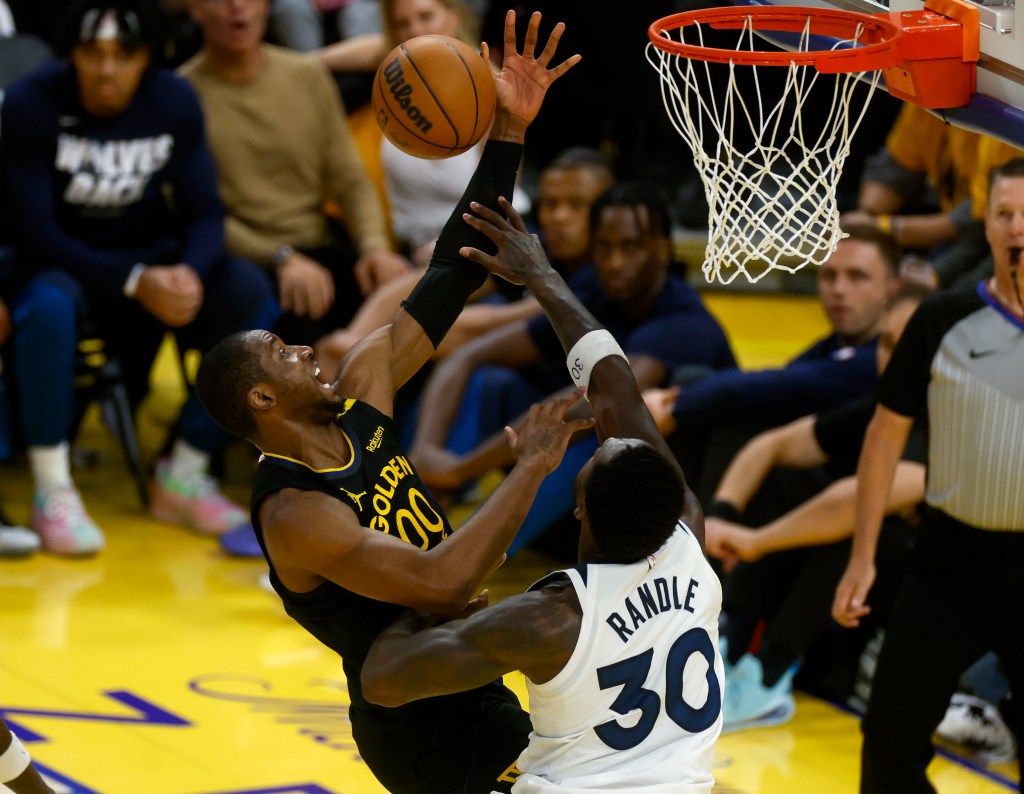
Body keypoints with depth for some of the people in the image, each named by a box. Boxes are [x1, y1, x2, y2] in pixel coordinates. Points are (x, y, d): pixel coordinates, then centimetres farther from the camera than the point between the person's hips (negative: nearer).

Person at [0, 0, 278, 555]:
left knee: (251, 295, -23)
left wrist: (189, 274, -30)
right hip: (60, 264, -4)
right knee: (48, 303, -39)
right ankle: (52, 492, -28)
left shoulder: (174, 102, -7)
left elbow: (204, 212, -6)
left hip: (151, 262, 4)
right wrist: (135, 283, -32)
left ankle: (182, 478, -12)